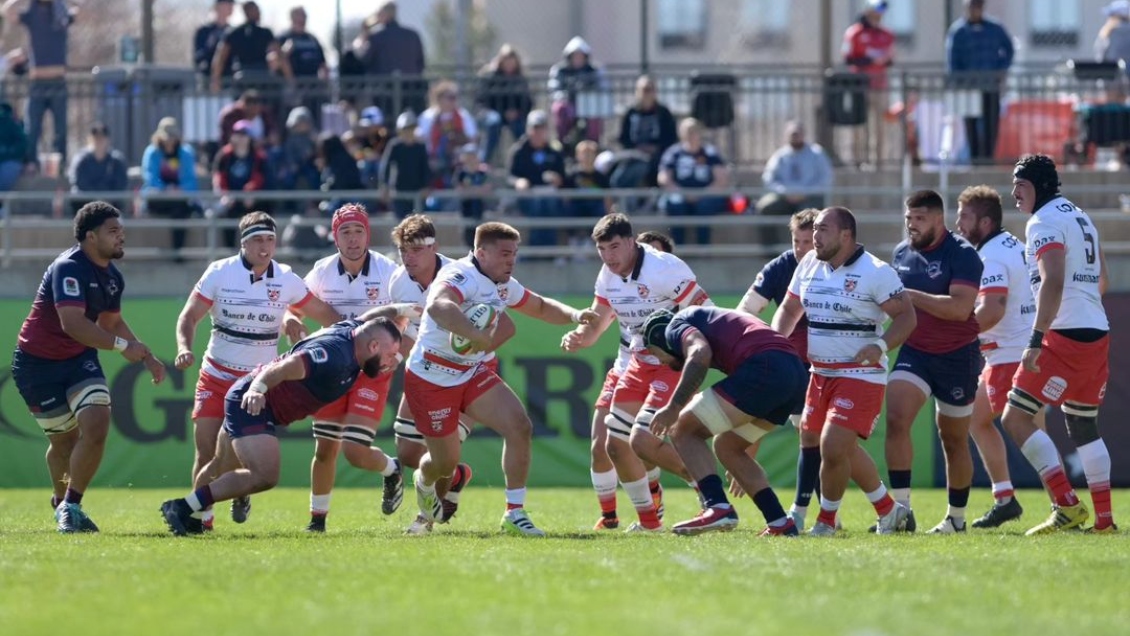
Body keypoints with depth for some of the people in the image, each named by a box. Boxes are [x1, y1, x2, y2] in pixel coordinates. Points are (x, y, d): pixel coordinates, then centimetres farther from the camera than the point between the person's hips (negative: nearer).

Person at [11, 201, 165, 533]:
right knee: (64, 441, 2)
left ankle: (69, 506, -5)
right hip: (38, 365, -6)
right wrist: (123, 345, -34)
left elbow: (111, 322, 22)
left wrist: (147, 357, 13)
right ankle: (62, 500, 30)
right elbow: (72, 322, -34)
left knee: (96, 425, -16)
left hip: (79, 359, 6)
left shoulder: (112, 277, 4)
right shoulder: (68, 268, -23)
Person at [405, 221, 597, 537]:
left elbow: (541, 307, 22)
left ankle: (514, 515, -7)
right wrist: (478, 335, -63)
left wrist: (574, 315, 2)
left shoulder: (504, 286, 3)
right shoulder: (461, 276, -25)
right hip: (431, 378, -7)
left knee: (519, 427, -13)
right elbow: (437, 307, -49)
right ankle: (424, 482, 43)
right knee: (445, 463, 3)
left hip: (472, 373, 7)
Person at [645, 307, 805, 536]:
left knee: (684, 430, 3)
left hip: (764, 367, -9)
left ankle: (718, 508, -13)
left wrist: (673, 407, -12)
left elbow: (700, 354, -14)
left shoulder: (675, 327, 10)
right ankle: (780, 524, 17)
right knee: (726, 446, 24)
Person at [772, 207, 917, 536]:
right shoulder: (809, 265, 6)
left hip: (861, 375, -8)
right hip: (821, 373, 8)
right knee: (844, 448, 16)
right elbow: (789, 309, 17)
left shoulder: (875, 272, -13)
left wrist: (881, 346, -27)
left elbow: (907, 316, -11)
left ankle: (826, 521, 4)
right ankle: (889, 511, 33)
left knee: (833, 446, -15)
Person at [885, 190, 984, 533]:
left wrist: (912, 296, -28)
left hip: (956, 356, -4)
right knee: (896, 419, -19)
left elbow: (960, 308, -27)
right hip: (914, 351, 4)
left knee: (954, 440, 8)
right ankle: (901, 509, -20)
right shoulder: (902, 252, 6)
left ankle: (956, 518, 24)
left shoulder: (962, 254, -14)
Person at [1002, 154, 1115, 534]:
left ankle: (1067, 506, -14)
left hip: (1066, 336, -9)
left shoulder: (1045, 222, -10)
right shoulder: (1079, 217, 19)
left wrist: (1036, 340, -26)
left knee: (1016, 418, -7)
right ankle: (1104, 519, 16)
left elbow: (1053, 282, -22)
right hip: (1098, 333, 9)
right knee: (1083, 426, 18)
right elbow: (1101, 279, 27)